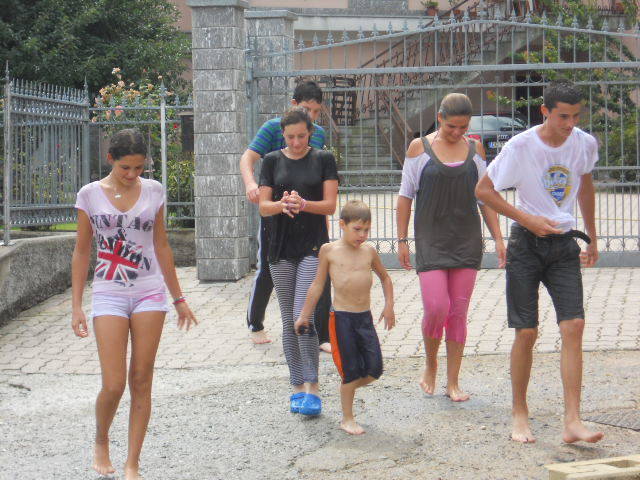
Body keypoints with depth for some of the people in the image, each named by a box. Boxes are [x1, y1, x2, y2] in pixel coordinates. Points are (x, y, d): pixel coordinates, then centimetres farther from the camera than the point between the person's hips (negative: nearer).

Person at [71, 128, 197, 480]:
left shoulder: (153, 191, 5)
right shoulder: (90, 195, -1)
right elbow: (81, 252, 4)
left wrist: (178, 298, 16)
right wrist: (76, 306, 1)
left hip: (150, 294, 2)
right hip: (109, 295, -2)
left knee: (141, 383, 1)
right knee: (113, 385, -7)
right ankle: (101, 443, 22)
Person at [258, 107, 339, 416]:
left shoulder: (323, 159, 2)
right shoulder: (273, 161, 7)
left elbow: (330, 205, -3)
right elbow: (263, 206, 2)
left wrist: (303, 204, -23)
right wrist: (281, 205, -20)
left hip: (313, 246, -3)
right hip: (281, 248, 3)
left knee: (302, 314, -15)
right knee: (288, 320, 6)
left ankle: (312, 387, -9)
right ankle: (297, 386, 15)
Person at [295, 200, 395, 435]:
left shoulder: (369, 251, 7)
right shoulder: (329, 251, -2)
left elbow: (384, 277, 24)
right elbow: (318, 285, 6)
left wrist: (389, 305, 15)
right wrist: (304, 314, 9)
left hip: (365, 318, 4)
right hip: (342, 318, -4)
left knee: (374, 369, -1)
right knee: (351, 371, -1)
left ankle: (348, 388, 29)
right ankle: (347, 419, 14)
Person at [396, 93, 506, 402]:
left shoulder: (474, 149, 8)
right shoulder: (419, 148, 0)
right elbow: (405, 197, 3)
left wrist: (497, 237, 7)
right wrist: (402, 240, 0)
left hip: (467, 240, 3)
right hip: (430, 240, -2)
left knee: (459, 312, 3)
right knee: (436, 308, -12)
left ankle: (453, 382, 11)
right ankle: (430, 365, 15)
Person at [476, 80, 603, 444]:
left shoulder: (585, 144, 0)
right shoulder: (521, 146, -12)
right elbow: (483, 190, -6)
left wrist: (592, 239, 23)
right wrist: (528, 220, -14)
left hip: (564, 243, 3)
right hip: (527, 244, -3)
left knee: (574, 326, -9)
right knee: (527, 332, -3)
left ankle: (573, 422, -10)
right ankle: (520, 414, 15)